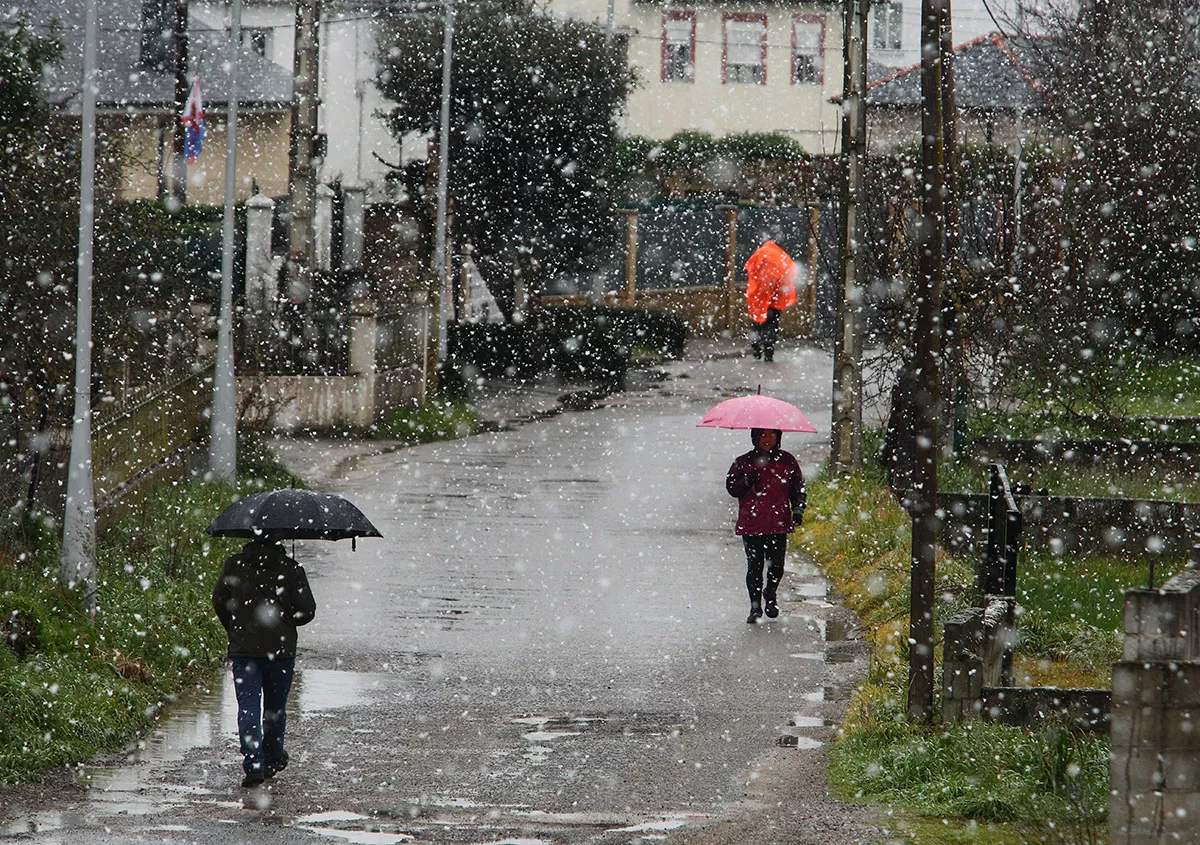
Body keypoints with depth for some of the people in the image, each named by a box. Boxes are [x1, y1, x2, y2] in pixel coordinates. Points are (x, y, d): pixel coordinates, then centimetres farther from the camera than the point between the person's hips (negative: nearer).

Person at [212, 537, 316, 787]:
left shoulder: (234, 565, 0)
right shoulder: (291, 570, -5)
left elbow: (219, 600, 6)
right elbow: (306, 611, -6)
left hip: (243, 647, 0)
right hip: (280, 648, 0)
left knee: (248, 707, -2)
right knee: (275, 708, 16)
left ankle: (253, 764, -17)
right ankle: (272, 761, 29)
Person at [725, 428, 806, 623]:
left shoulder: (787, 461, 7)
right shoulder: (743, 462, 4)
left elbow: (798, 487, 13)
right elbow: (731, 488, 6)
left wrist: (798, 508, -1)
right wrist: (746, 482, -14)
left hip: (778, 524, 1)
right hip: (751, 524, -1)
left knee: (776, 566, 0)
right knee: (754, 566, -2)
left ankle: (770, 595, 30)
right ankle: (755, 606, 11)